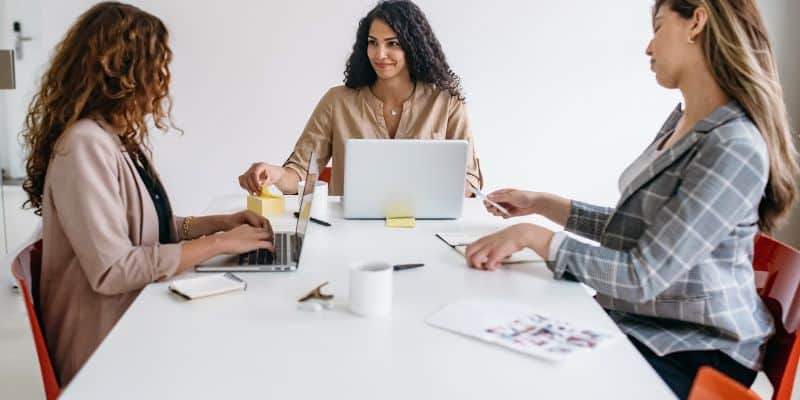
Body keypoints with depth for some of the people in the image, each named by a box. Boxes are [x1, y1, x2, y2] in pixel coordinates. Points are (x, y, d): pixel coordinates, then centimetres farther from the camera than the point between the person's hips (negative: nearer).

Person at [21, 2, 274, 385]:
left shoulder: (127, 137, 7)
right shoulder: (86, 144, -21)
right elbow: (112, 271, -26)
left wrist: (221, 222, 0)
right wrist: (219, 243, -20)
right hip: (106, 347, -8)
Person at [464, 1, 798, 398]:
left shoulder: (734, 150, -25)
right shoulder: (681, 120, 6)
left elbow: (642, 277, -26)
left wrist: (533, 235, -22)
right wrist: (541, 203, 9)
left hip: (694, 353, -7)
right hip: (639, 320, 8)